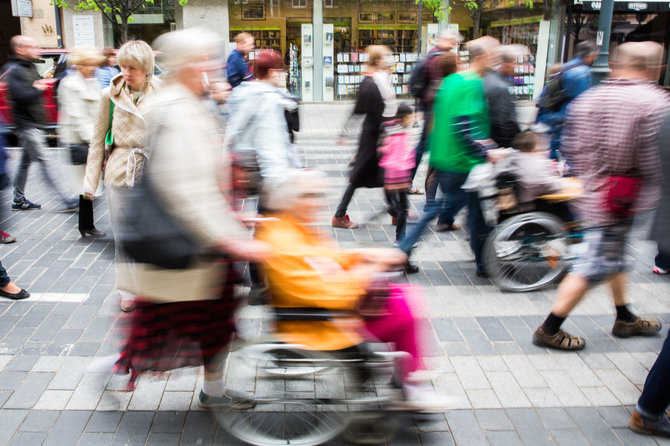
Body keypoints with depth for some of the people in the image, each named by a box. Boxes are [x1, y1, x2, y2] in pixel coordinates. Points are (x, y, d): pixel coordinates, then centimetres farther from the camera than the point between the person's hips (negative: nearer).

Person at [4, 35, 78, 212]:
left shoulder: (30, 67, 14)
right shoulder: (13, 70, -14)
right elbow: (21, 95, -26)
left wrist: (40, 85, -3)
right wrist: (38, 89, -11)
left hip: (35, 124, 9)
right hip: (27, 125, -9)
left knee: (26, 162, 15)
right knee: (44, 162, -10)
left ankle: (19, 200, 25)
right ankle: (66, 201, -12)